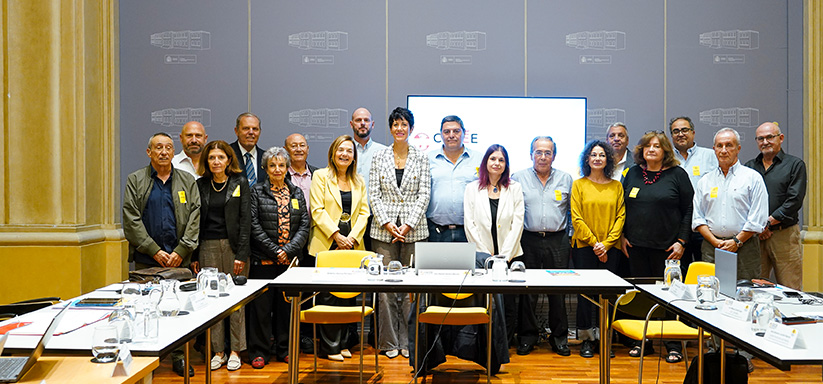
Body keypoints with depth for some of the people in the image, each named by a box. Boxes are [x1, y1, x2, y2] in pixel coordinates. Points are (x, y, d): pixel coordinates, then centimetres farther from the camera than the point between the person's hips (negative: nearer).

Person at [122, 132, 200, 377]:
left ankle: (178, 357, 14)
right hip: (146, 260, -1)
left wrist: (181, 251, -7)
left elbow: (195, 218, 3)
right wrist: (155, 251, -9)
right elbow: (131, 220, -1)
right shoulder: (135, 181, 6)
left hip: (179, 259, 1)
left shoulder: (188, 181, 10)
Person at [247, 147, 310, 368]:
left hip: (290, 259, 3)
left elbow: (304, 226, 5)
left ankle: (284, 349, 20)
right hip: (263, 259, -3)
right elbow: (254, 226, -6)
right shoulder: (257, 192, 2)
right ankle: (259, 352, 12)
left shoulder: (296, 193, 11)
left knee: (286, 303, 8)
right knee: (262, 304, 1)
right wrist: (275, 251, -11)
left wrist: (289, 250, -9)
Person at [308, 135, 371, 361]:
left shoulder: (358, 181, 15)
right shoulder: (321, 176, 2)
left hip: (352, 246, 4)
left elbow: (364, 212, 10)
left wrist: (352, 237, -5)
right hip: (326, 245, -4)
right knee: (328, 296, -3)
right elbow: (317, 210, -6)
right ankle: (330, 346, 5)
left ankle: (343, 343, 17)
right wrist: (336, 235, -14)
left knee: (348, 296, 6)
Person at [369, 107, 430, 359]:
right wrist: (387, 223, -9)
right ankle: (389, 341, 13)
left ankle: (408, 341, 14)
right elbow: (374, 195, 3)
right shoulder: (379, 158, 8)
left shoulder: (421, 159, 6)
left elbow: (424, 195, 0)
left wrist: (408, 225, -10)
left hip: (413, 229, 0)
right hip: (384, 230, 1)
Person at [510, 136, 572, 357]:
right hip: (529, 241, -1)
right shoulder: (518, 178, 6)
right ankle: (527, 336, 15)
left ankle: (559, 337, 17)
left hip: (558, 241, 1)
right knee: (527, 289, 2)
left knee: (559, 290, 4)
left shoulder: (565, 179, 10)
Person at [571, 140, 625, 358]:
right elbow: (577, 218, -2)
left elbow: (620, 216, 4)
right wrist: (593, 242, -9)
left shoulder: (616, 186, 9)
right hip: (584, 246, -2)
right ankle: (586, 338, 11)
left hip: (610, 248, 2)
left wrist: (606, 243, -7)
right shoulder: (579, 185, 3)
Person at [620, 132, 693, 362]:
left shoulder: (677, 174, 0)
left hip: (666, 247, -3)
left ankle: (674, 346, 12)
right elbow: (623, 207, 15)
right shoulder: (633, 173, 10)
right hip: (636, 246, 3)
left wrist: (682, 242, -7)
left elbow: (688, 210, -1)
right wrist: (623, 236, 8)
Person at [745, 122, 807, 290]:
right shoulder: (749, 167, 14)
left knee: (790, 293, 0)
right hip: (753, 236, 3)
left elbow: (794, 201, -6)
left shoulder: (795, 165, 4)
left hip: (785, 235, -3)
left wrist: (767, 223, -11)